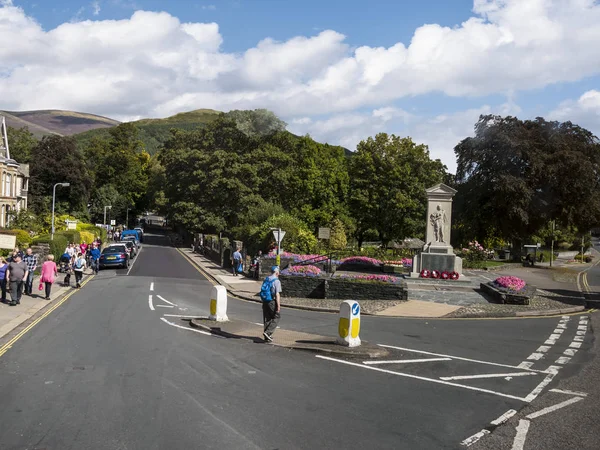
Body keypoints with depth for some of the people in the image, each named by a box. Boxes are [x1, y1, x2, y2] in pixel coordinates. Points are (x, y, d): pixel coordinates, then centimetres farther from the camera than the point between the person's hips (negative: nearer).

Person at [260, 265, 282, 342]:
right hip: (272, 301, -7)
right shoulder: (276, 281, -12)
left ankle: (267, 337, 17)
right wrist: (278, 306, -16)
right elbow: (277, 294, -17)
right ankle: (268, 332, -8)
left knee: (267, 319, 13)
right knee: (277, 317, 5)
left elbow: (262, 291, 14)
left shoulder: (266, 280, 11)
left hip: (265, 301, 7)